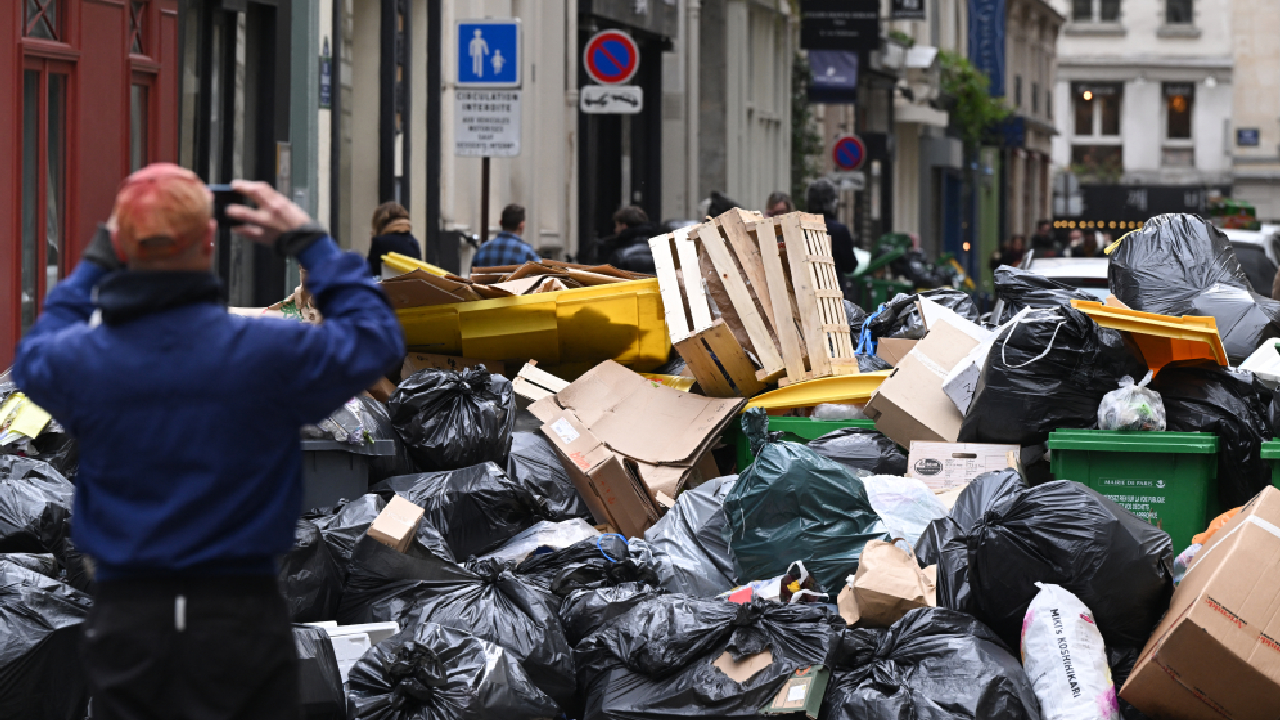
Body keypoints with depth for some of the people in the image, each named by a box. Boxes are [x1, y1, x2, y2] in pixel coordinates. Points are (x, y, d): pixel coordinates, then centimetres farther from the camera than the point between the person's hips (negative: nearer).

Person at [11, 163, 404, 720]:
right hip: (241, 612, -2)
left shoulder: (79, 359, -8)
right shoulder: (271, 351, -15)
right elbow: (376, 338, 4)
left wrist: (97, 260, 20)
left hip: (125, 615, 2)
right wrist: (309, 243, 10)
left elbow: (34, 355, 19)